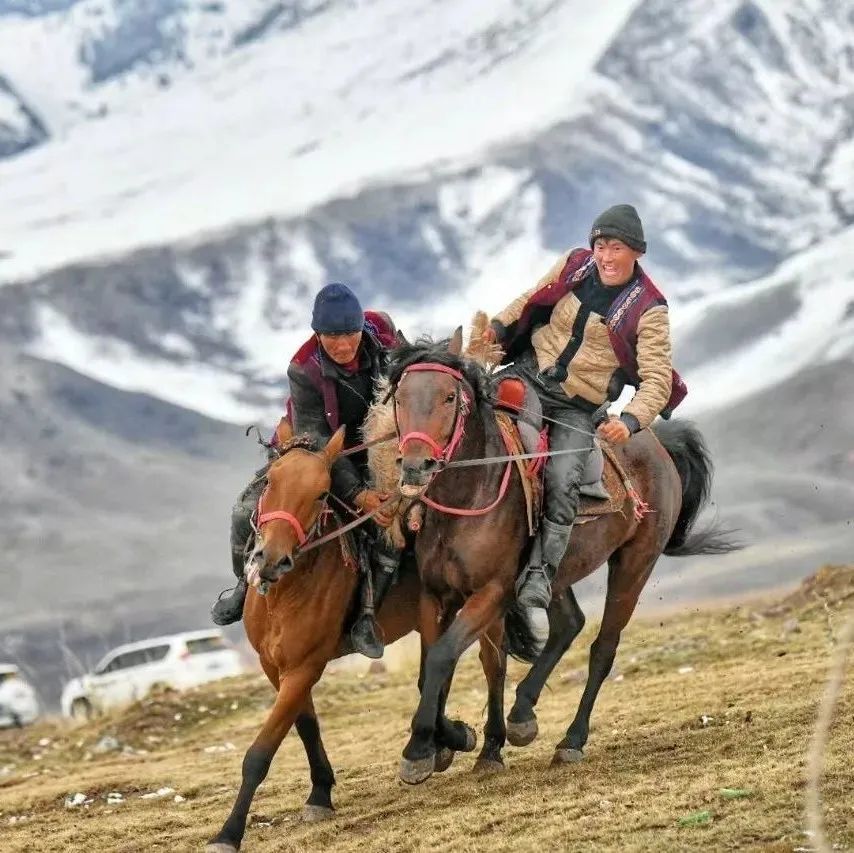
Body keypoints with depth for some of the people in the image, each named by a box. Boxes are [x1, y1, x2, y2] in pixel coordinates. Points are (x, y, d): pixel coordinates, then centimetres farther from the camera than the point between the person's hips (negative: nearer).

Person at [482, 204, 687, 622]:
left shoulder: (647, 310, -8)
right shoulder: (575, 266, 3)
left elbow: (657, 379, -13)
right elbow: (531, 301, 22)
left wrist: (631, 420, -30)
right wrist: (499, 326, 7)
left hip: (576, 410, -4)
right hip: (528, 376, 4)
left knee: (561, 482, -25)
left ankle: (537, 579, -25)